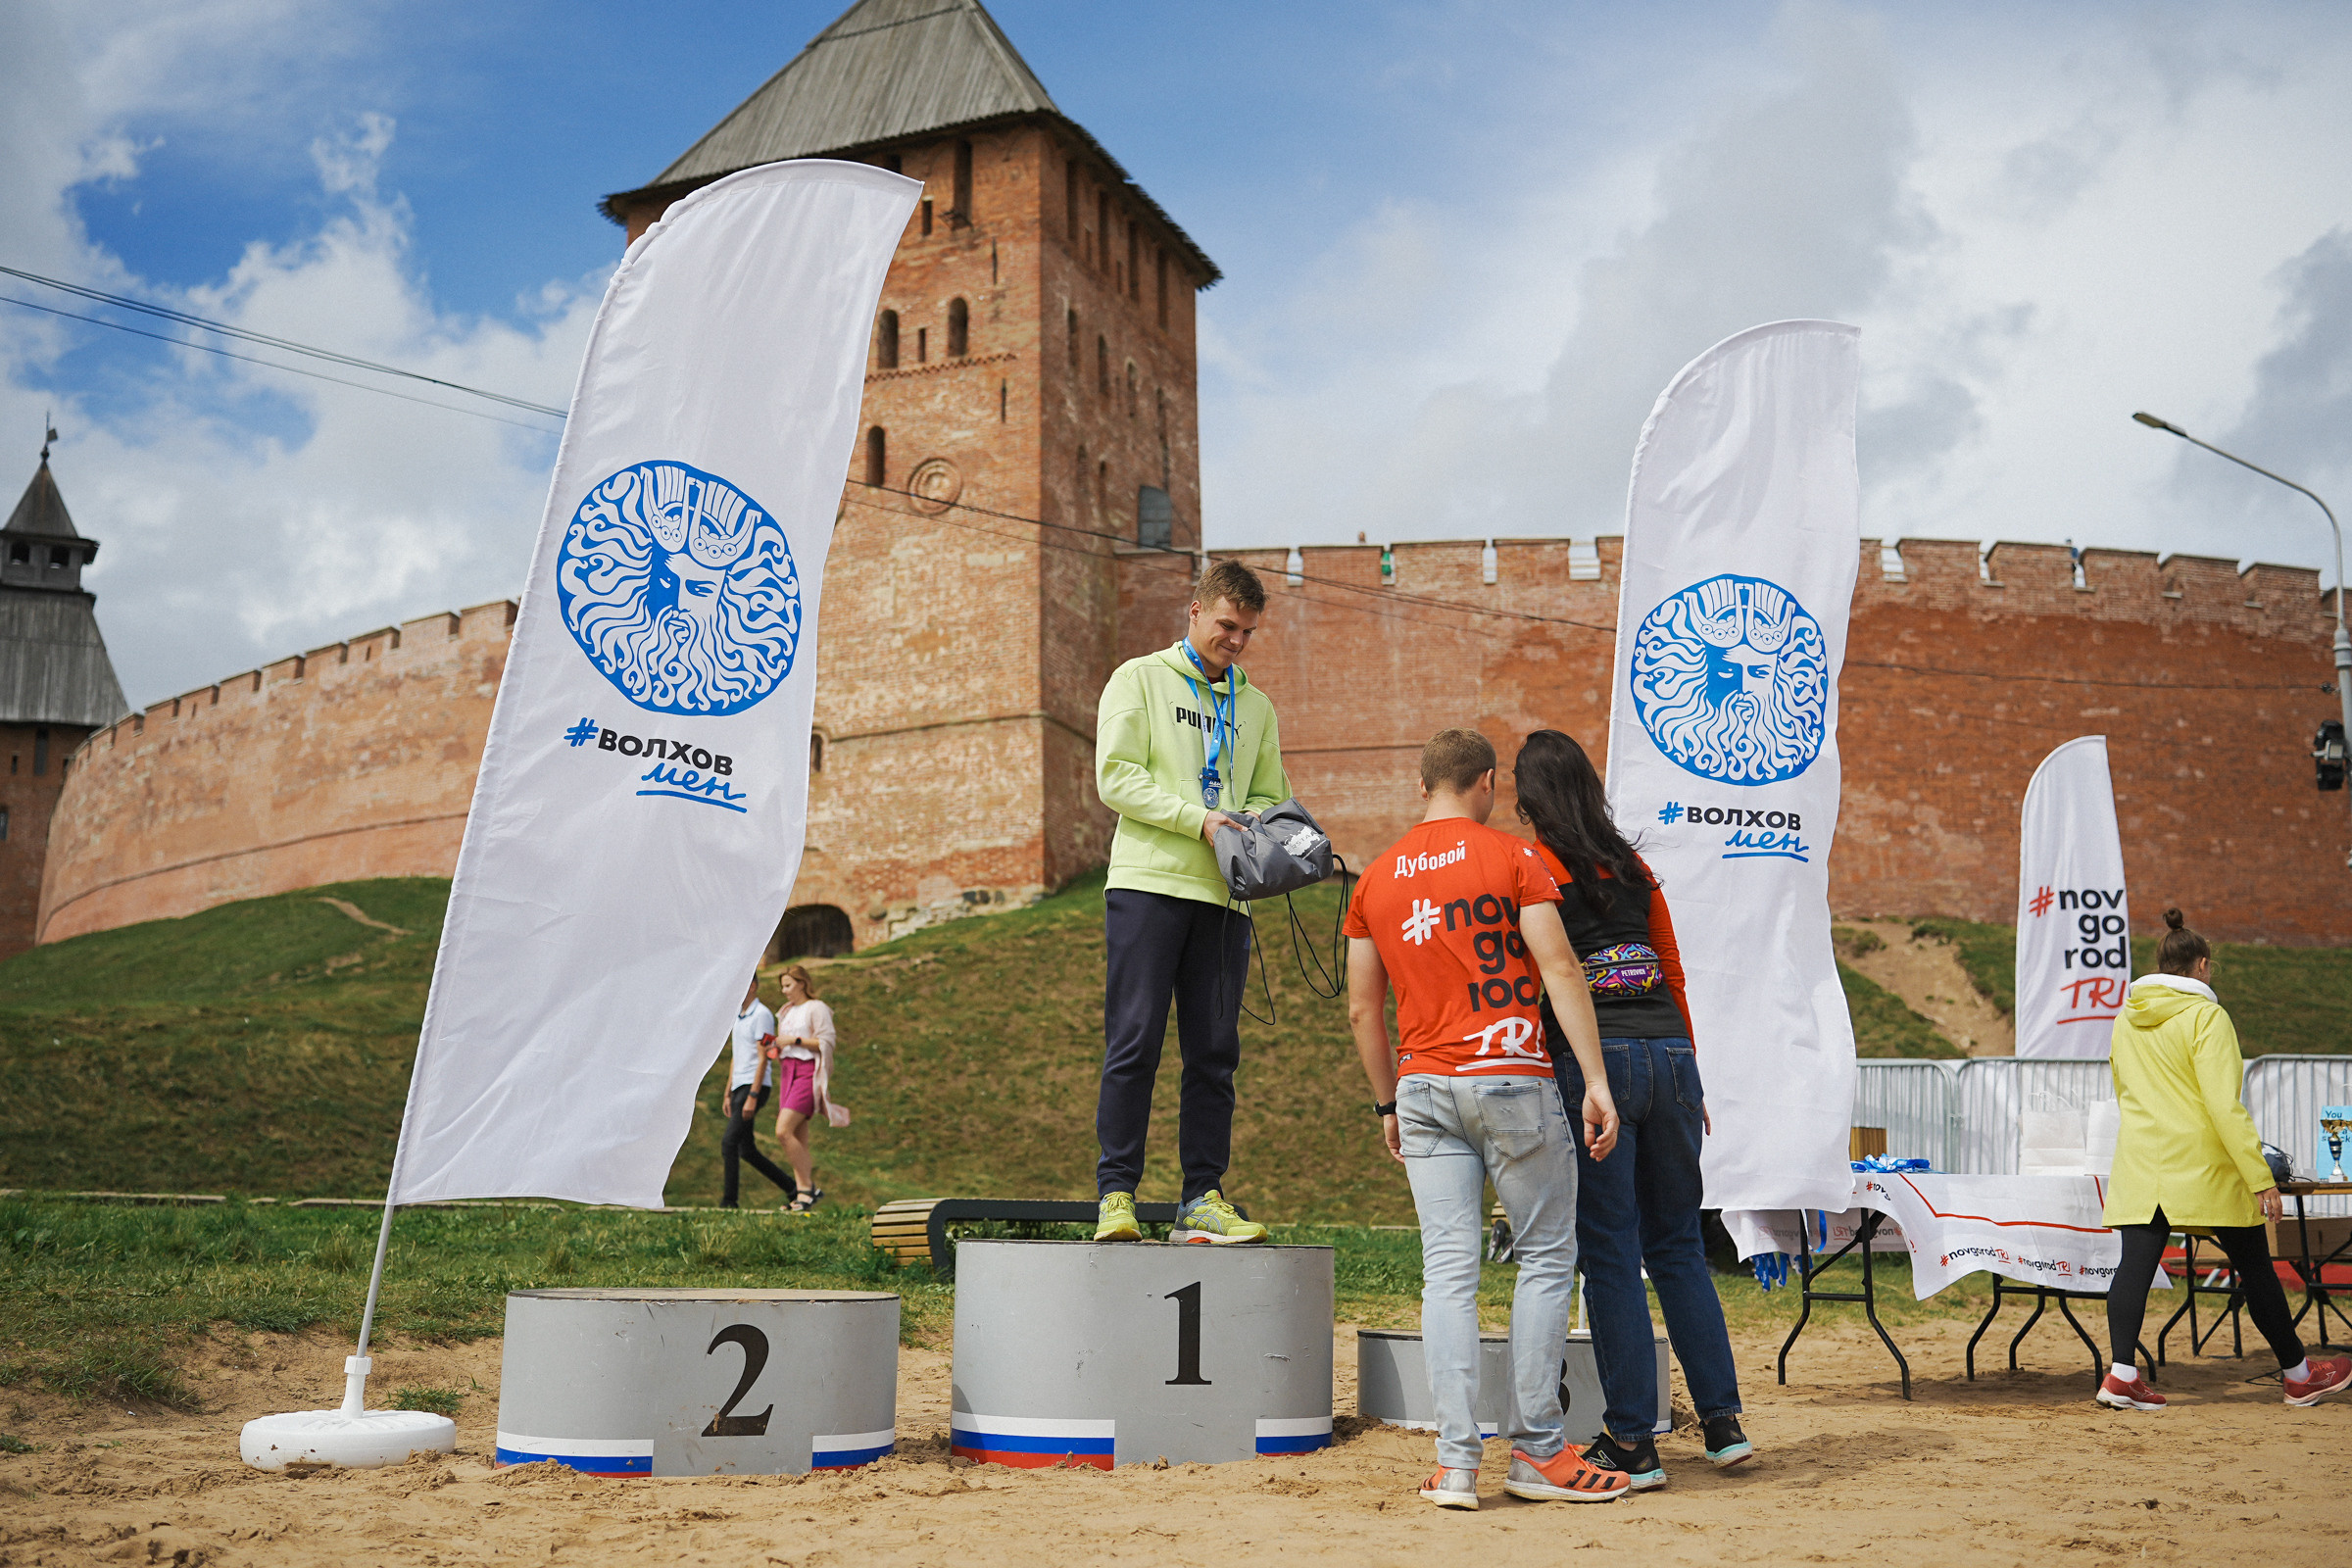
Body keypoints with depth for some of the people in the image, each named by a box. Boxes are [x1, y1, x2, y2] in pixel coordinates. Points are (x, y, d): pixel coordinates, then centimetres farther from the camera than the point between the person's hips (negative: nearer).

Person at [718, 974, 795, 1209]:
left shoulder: (762, 1015, -10)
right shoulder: (739, 1017, 19)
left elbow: (762, 1058, -16)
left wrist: (752, 1096, -21)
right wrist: (728, 1094, 20)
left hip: (753, 1087, -9)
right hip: (739, 1088, 9)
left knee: (729, 1141, -14)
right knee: (746, 1150, 9)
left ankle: (729, 1201, -11)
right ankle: (793, 1189, 17)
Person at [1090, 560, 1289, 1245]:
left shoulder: (1255, 707, 21)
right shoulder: (1140, 679, 7)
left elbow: (1269, 796, 24)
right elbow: (1116, 776, -4)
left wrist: (1255, 822, 0)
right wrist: (1198, 818, -14)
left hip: (1223, 892, 4)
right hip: (1148, 880, -4)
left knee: (1214, 1051, 3)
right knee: (1135, 1042, -7)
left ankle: (1203, 1198, 8)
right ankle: (1117, 1193, -3)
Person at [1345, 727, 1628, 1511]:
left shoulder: (1375, 880, 11)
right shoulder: (1512, 857, -2)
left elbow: (1363, 1010, 12)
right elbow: (1558, 967, -10)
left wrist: (1388, 1103, 21)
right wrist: (1595, 1080, -10)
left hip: (1423, 1087, 4)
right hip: (1511, 1078, -4)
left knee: (1448, 1272, 3)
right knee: (1547, 1258, 8)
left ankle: (1456, 1461, 0)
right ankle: (1536, 1451, 8)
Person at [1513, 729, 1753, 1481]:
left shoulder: (1531, 868, 0)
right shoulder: (1633, 867, 15)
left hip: (1593, 1058, -5)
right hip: (1669, 1053, 5)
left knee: (1610, 1254, 0)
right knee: (1678, 1244, 15)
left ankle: (1633, 1442, 4)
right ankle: (1723, 1418, 17)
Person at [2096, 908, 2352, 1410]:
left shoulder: (2125, 1020, 10)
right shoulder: (2205, 1015, -10)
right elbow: (2224, 1105, -16)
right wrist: (2260, 1177, -15)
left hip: (2140, 1162, 5)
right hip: (2203, 1163, -5)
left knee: (2137, 1262, -2)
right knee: (2254, 1265, 8)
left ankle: (2121, 1373, -14)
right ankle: (2298, 1374, 21)